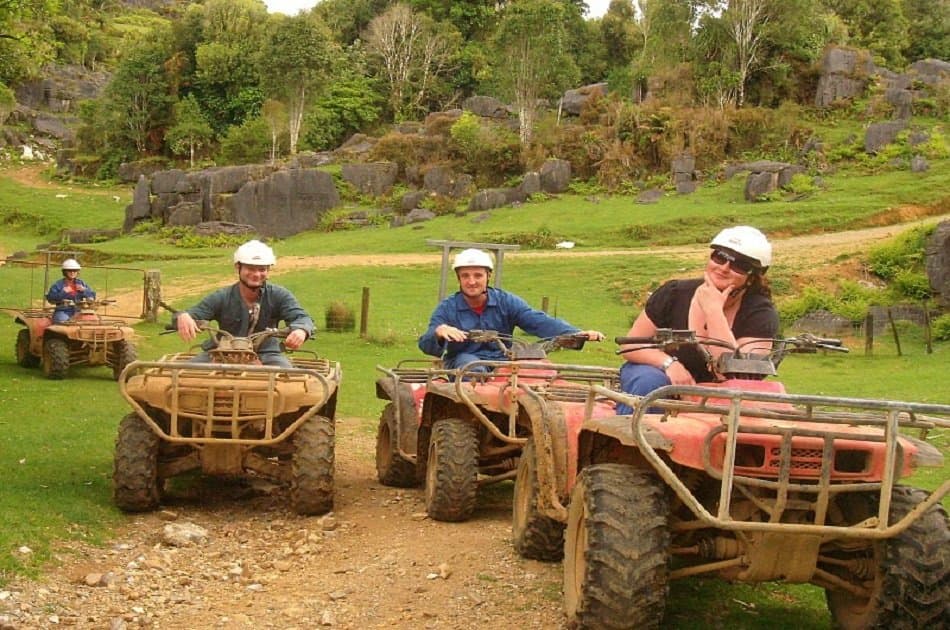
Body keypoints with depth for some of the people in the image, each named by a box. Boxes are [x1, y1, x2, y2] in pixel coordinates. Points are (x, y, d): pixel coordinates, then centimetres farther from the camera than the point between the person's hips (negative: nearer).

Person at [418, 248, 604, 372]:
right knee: (470, 363, -35)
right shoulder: (447, 309, 0)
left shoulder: (506, 302, 3)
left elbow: (539, 321, -9)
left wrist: (576, 334, -26)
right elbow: (426, 345, -11)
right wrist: (439, 332, -37)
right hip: (462, 366, -1)